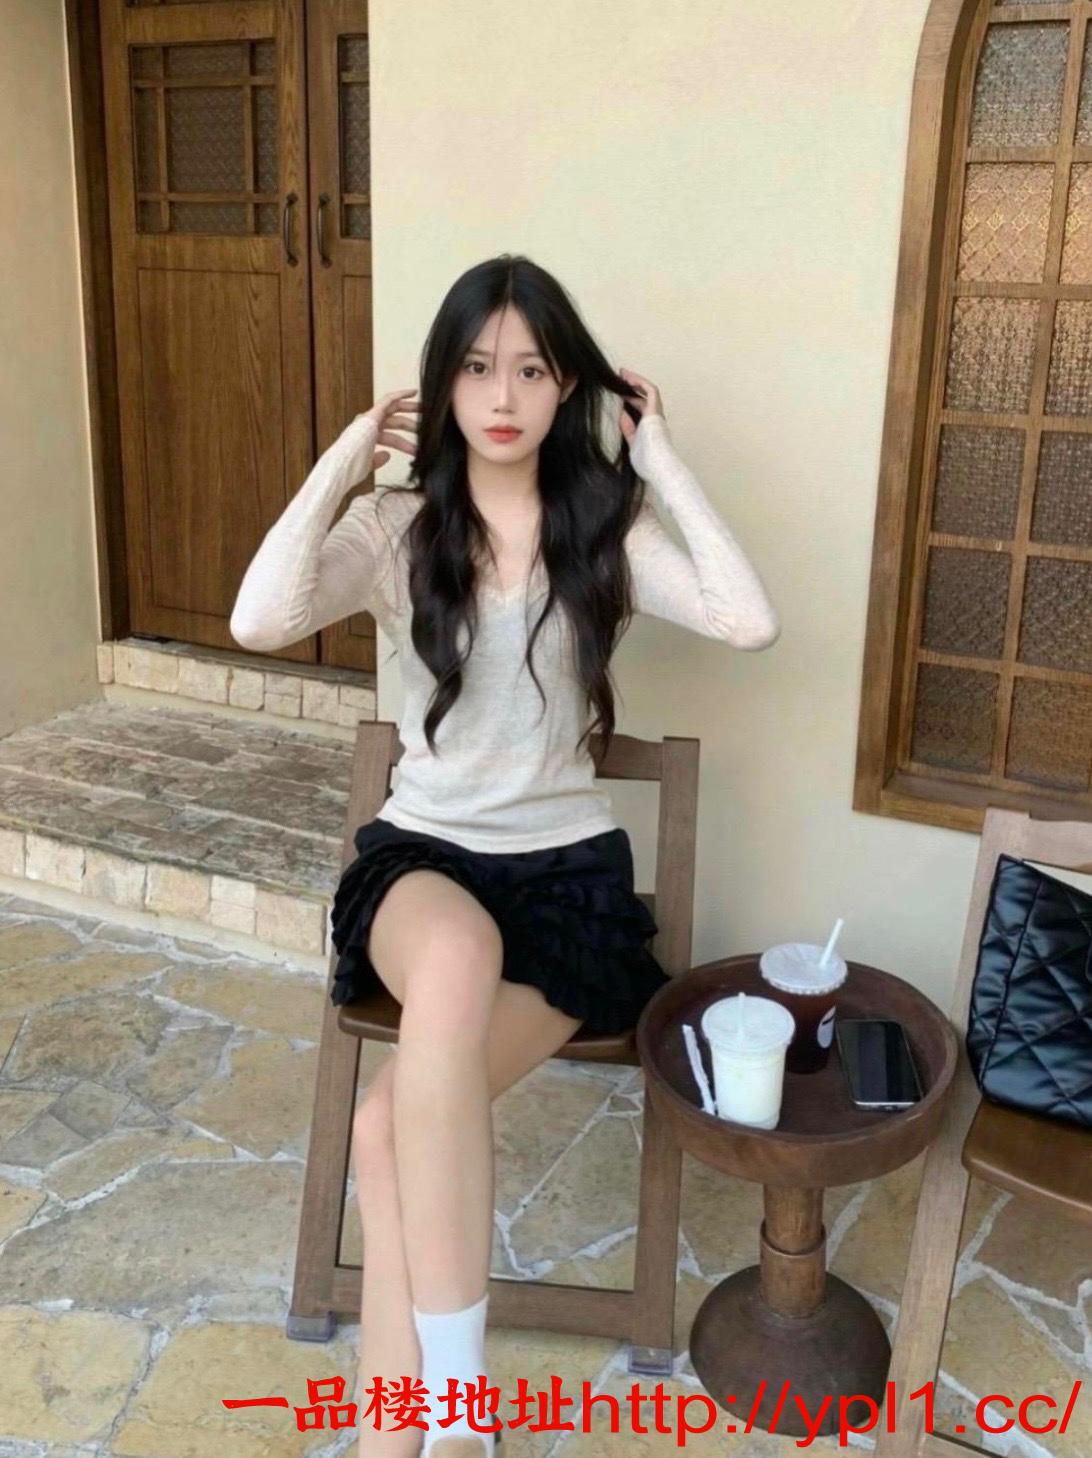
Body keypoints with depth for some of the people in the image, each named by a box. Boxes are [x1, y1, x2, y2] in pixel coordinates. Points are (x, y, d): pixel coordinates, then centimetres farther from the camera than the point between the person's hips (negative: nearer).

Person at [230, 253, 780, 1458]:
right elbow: (259, 622, -18)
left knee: (391, 1121, -27)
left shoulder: (607, 527, 2)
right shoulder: (397, 527, 1)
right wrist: (343, 459, -10)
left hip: (569, 870, 0)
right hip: (420, 857, 0)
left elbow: (751, 624, -16)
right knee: (458, 944, -39)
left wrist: (661, 463, -8)